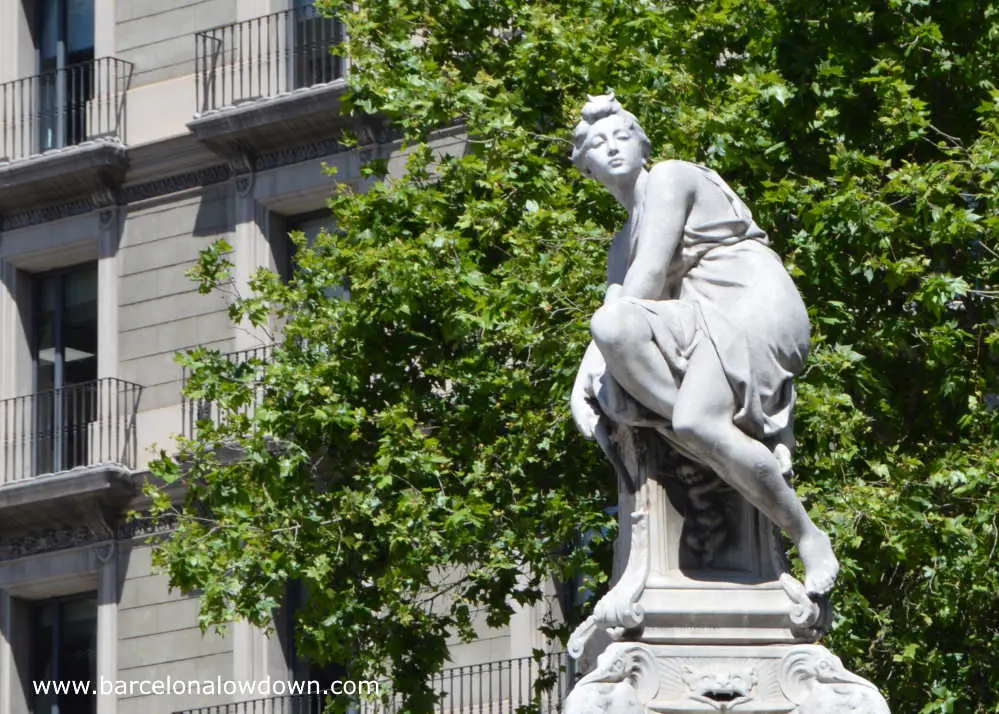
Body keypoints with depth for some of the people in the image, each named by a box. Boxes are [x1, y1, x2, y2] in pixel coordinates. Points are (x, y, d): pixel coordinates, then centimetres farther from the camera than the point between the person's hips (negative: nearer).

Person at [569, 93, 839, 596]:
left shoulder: (670, 178, 5)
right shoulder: (622, 246, 30)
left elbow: (650, 276, -6)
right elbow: (611, 318, 16)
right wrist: (582, 384, -6)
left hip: (759, 312, -7)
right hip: (704, 328, 7)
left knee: (698, 423, -36)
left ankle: (809, 537, -22)